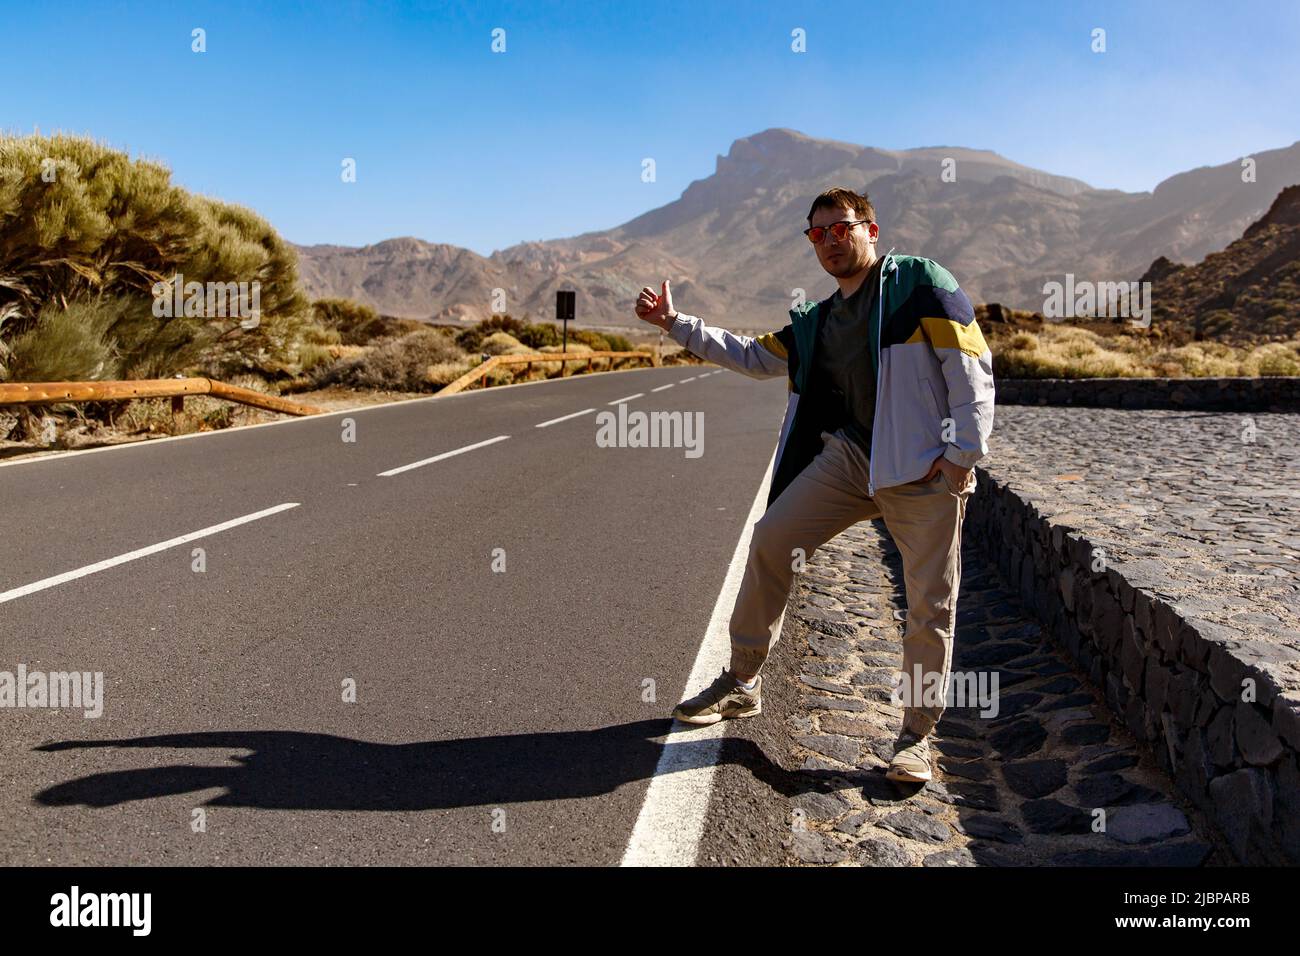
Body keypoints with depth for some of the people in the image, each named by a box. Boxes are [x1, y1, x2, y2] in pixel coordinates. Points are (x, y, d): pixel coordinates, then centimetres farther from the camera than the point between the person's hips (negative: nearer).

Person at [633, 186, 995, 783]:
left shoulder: (919, 282, -1)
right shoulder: (816, 321, 18)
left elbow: (970, 365, -6)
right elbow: (754, 358, 23)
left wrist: (965, 451, -11)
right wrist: (675, 324, 16)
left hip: (926, 471, -5)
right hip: (848, 459, 6)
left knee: (930, 603, -3)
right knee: (771, 540, -4)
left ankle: (917, 736, 13)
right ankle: (742, 683, 10)